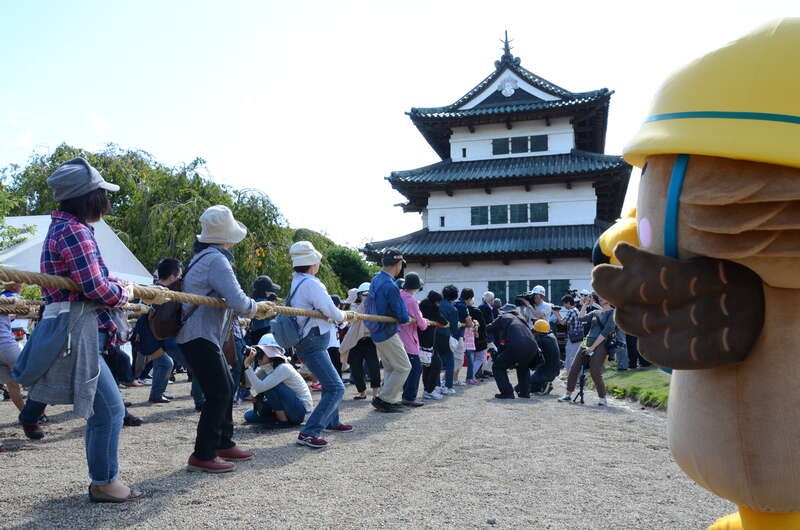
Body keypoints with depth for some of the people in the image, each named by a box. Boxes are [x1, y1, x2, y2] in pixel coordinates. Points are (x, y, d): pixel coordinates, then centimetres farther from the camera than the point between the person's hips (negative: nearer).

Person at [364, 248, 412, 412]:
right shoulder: (390, 286, -24)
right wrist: (406, 318, 1)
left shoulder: (375, 279, 4)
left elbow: (367, 305, 19)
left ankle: (391, 399, 22)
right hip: (387, 333, -9)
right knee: (403, 368, 1)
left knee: (389, 368, 18)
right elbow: (403, 318, -21)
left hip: (376, 330, 9)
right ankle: (383, 399, 2)